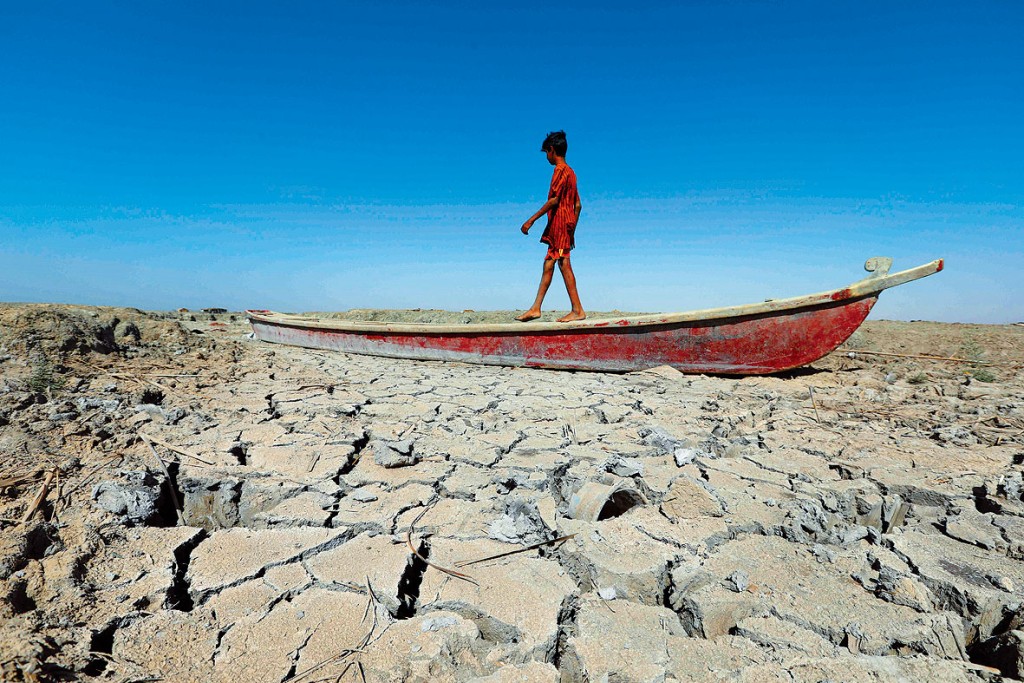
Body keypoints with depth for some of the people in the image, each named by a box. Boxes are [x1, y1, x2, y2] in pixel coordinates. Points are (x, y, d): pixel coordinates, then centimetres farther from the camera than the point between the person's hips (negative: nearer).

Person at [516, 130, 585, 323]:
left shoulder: (560, 170, -8)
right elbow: (578, 205, 18)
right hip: (565, 227, 9)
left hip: (559, 223, -9)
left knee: (564, 264, -9)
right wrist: (572, 230, 21)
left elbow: (554, 200, -18)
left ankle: (577, 310, -7)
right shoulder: (570, 171, 20)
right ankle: (536, 308, 11)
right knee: (548, 265, 8)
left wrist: (531, 220, -17)